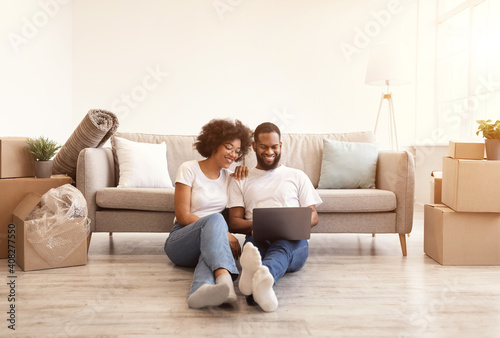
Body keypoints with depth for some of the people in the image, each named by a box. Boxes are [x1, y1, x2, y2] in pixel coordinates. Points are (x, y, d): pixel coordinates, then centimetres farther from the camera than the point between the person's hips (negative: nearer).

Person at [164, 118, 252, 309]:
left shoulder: (229, 177, 15)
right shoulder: (189, 169, -2)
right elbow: (182, 216, -11)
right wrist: (224, 233, -18)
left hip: (209, 243, 4)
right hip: (180, 241, -4)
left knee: (218, 245, -35)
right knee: (215, 219, -36)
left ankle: (202, 290, -68)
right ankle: (224, 280, -62)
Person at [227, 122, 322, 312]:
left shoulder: (297, 177, 25)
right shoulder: (241, 180, 24)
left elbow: (313, 216, 18)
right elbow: (234, 222, 14)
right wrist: (255, 225, -10)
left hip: (293, 241, 0)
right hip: (258, 239, 0)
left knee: (282, 246, -38)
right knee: (253, 245, -38)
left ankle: (263, 278, -72)